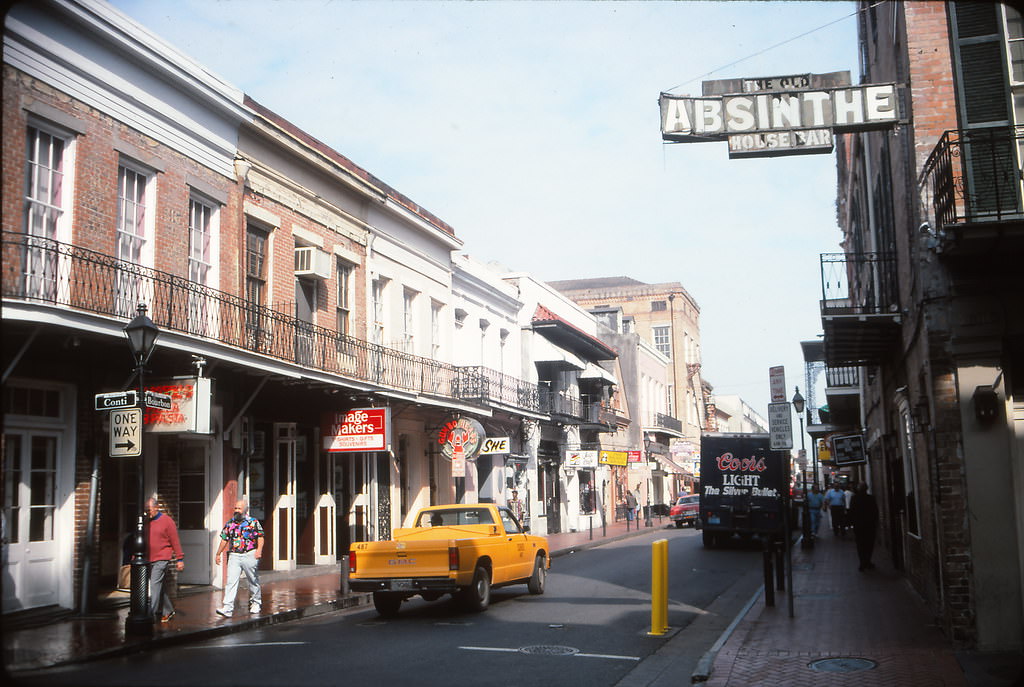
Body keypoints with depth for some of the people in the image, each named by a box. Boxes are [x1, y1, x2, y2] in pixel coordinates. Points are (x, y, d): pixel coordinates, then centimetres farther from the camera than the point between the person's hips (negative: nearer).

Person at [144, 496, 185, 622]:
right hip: (149, 560, 7)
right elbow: (143, 541, 21)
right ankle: (168, 611, 24)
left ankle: (151, 614, -14)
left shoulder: (167, 521, -5)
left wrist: (180, 559, -6)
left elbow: (175, 541, -5)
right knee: (159, 587, 12)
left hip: (162, 559, -7)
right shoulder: (147, 522, 12)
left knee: (155, 585, -13)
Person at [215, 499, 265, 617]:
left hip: (249, 555, -2)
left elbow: (260, 537, -3)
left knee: (253, 581, 10)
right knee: (231, 581, -9)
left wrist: (259, 550, -17)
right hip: (234, 555, 2)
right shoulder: (229, 523, 10)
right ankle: (227, 608, -15)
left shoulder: (254, 522, 0)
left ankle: (256, 602, 29)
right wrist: (218, 554, 15)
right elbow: (224, 540, 16)